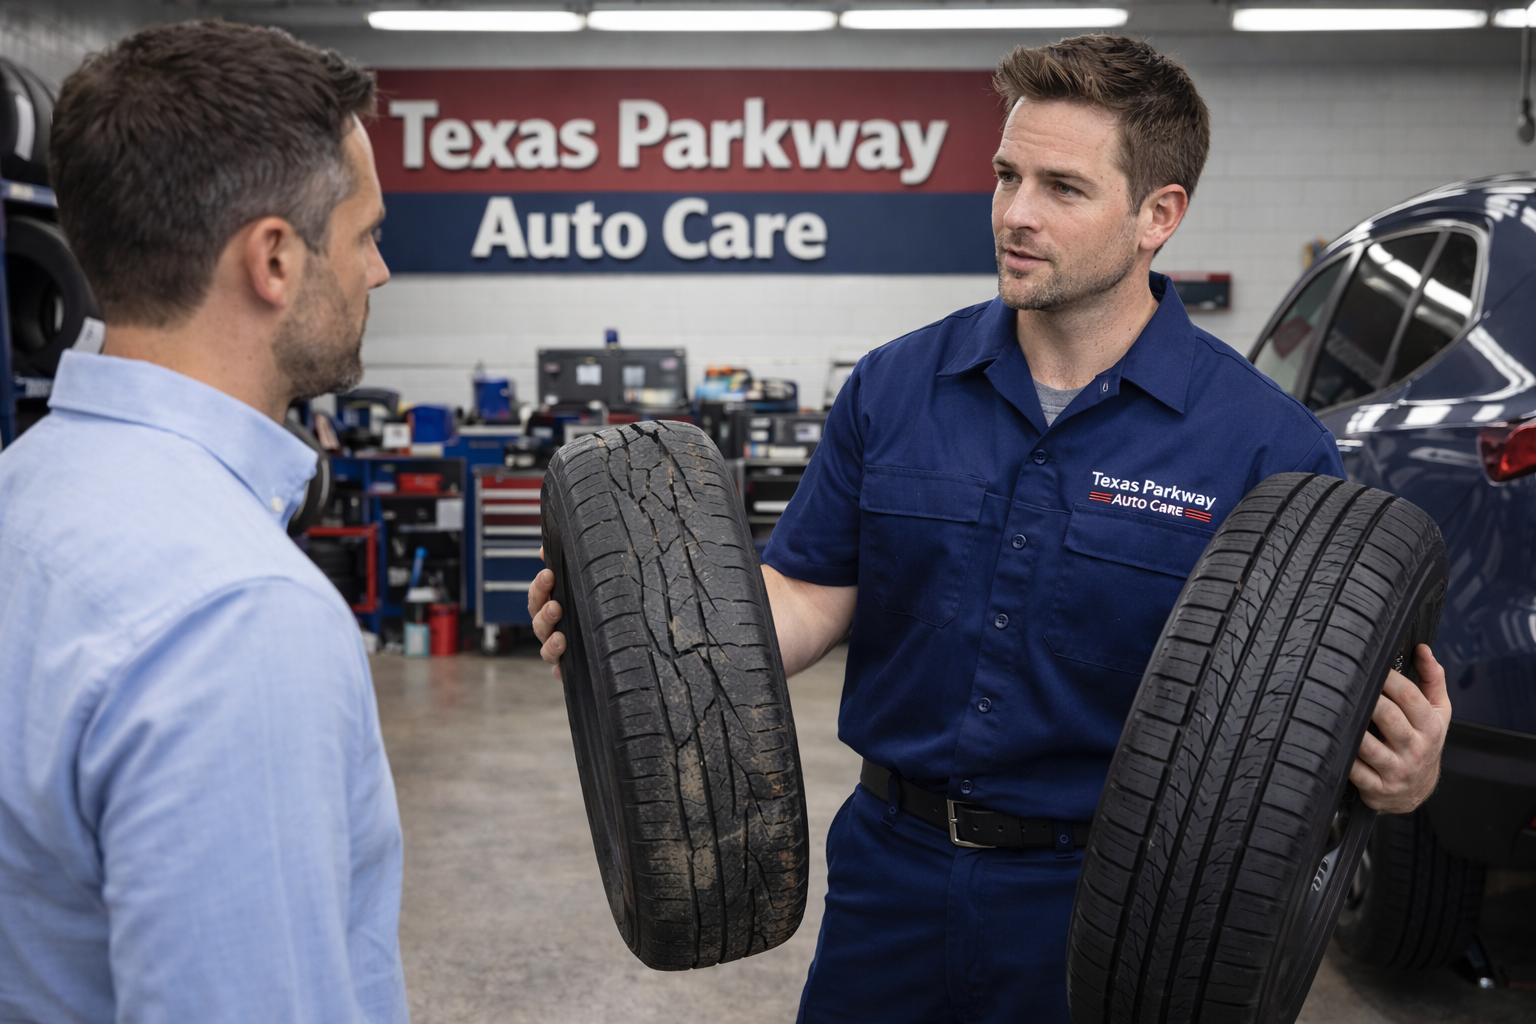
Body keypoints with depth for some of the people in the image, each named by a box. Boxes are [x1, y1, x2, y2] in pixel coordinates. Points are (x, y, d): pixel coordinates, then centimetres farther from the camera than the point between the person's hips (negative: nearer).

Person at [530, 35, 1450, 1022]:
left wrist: (1402, 771, -30)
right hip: (892, 869, 3)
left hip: (1108, 902, -2)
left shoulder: (1267, 442, -11)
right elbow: (811, 597, 0)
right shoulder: (893, 386, -1)